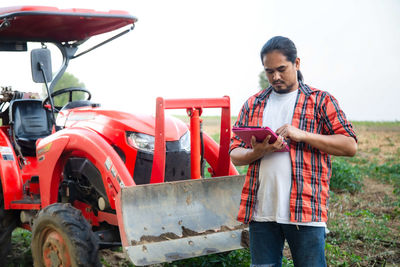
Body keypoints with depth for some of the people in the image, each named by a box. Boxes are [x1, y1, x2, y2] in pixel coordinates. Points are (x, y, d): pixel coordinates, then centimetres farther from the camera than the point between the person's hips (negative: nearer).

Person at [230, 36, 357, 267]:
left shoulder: (320, 101, 5)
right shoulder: (253, 104, 15)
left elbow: (350, 146, -3)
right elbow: (235, 154, 12)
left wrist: (302, 135, -13)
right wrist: (256, 152, -11)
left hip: (305, 211, -3)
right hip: (261, 212, 3)